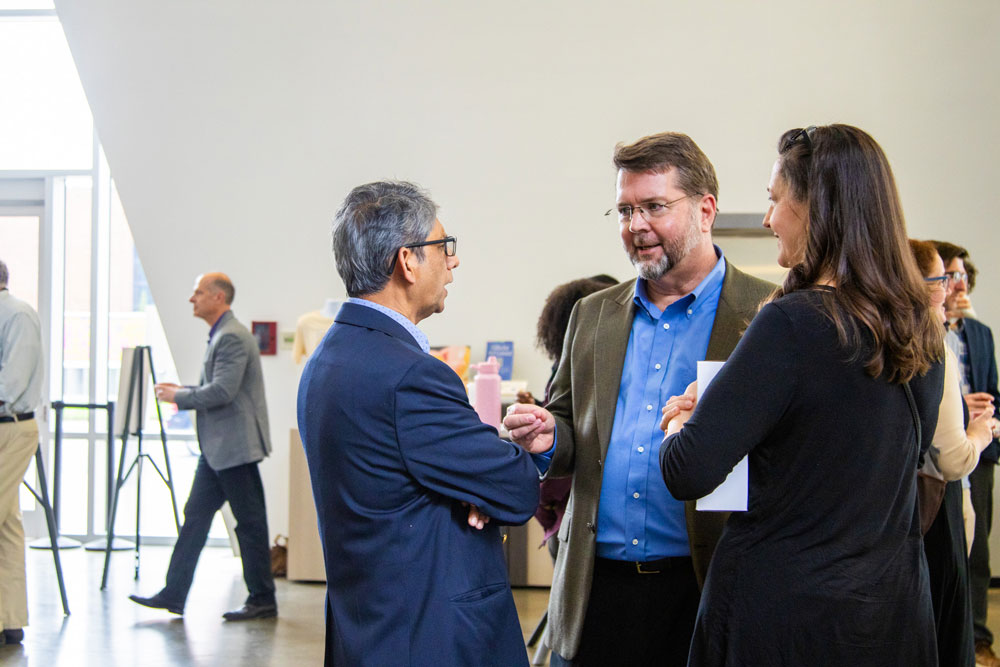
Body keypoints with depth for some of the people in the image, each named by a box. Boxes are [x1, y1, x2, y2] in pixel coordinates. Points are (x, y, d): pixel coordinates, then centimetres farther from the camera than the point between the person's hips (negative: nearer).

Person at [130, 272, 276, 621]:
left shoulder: (232, 337, -16)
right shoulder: (220, 336, 17)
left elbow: (223, 391, -24)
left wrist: (178, 397, -12)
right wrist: (183, 390, 11)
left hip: (235, 446, -11)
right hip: (217, 448, 11)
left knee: (250, 522, -1)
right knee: (195, 515, 9)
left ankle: (262, 600, 8)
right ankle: (174, 594, 13)